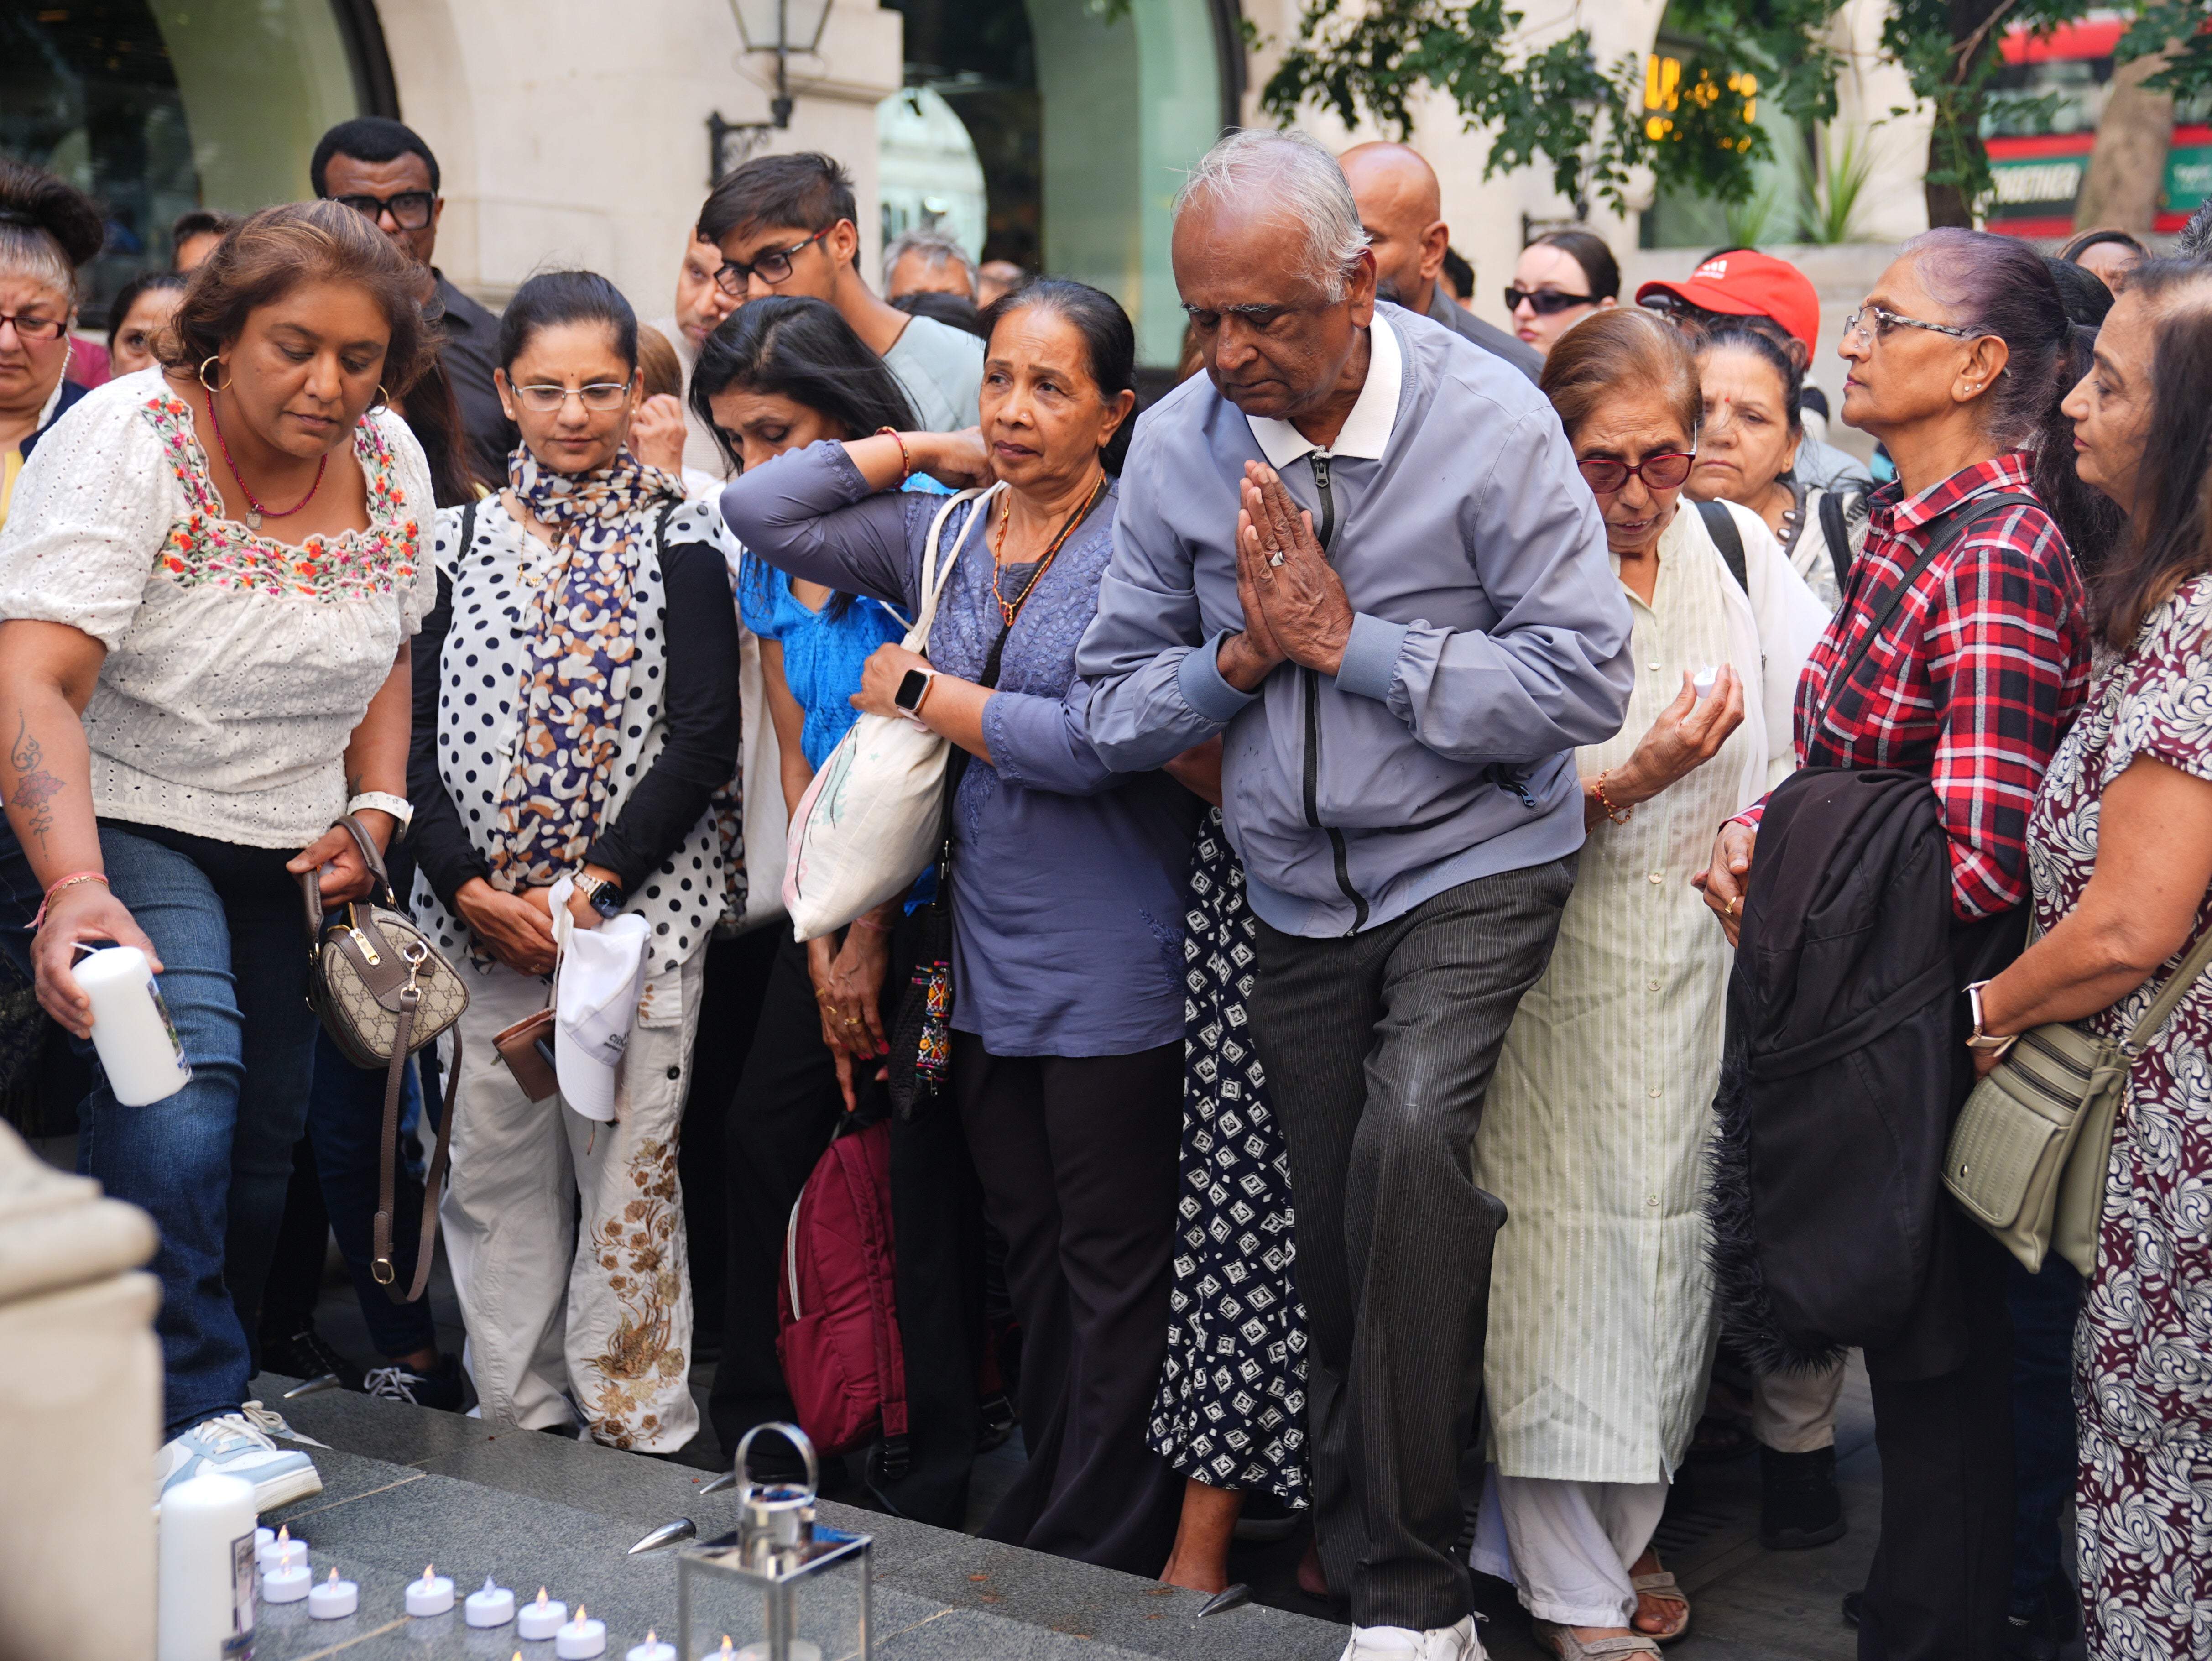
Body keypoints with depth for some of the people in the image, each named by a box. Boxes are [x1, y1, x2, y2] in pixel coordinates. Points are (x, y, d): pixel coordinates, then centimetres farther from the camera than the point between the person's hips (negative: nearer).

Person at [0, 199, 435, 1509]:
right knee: (182, 1076, -27)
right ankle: (182, 1419, -23)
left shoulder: (392, 464, 0)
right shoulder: (130, 440, -19)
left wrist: (375, 816, -1)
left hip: (279, 856, 6)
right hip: (108, 820, -6)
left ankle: (218, 1392, 27)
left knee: (264, 1136, 8)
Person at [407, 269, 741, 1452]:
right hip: (478, 917, 3)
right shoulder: (458, 539, 10)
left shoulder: (678, 538, 1)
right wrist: (469, 887, -8)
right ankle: (513, 1412, 20)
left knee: (627, 1167, -2)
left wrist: (593, 885, -14)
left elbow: (704, 734, -6)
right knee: (493, 1165, 7)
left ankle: (637, 1429, 9)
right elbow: (414, 732, 6)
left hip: (639, 909, -3)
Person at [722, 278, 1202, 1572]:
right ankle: (1036, 1540, 27)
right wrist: (924, 448, 4)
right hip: (990, 963, 6)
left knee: (1116, 1269, 3)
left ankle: (1104, 1562, 13)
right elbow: (760, 513, 7)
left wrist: (917, 688, -8)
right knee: (1032, 1258, 15)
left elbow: (1091, 743, -20)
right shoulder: (944, 537, 9)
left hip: (1115, 973, -6)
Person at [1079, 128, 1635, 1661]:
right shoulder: (1177, 445, -2)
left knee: (1412, 1138, -28)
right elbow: (1120, 706, 4)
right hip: (1300, 892, 5)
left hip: (1476, 862, -5)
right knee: (1332, 1242, 10)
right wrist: (1243, 655, -16)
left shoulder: (1490, 423, -14)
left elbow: (1586, 682, -18)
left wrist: (1349, 637, -20)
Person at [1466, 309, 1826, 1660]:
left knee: (1677, 1245, 11)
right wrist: (1628, 781, -21)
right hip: (1563, 974, -4)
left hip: (1708, 963, 4)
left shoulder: (1737, 547, 6)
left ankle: (1628, 1532, 30)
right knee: (1562, 1254, -2)